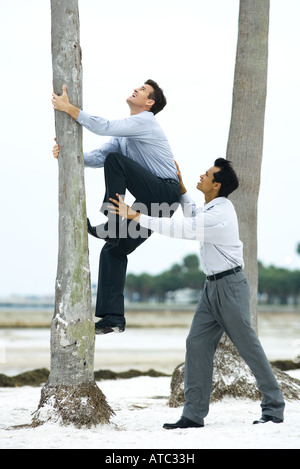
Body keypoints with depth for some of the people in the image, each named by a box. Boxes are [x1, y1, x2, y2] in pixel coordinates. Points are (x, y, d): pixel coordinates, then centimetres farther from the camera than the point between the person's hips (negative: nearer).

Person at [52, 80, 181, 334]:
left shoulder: (144, 122, -7)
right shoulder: (126, 132, 23)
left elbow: (104, 127, -21)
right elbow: (98, 156, 15)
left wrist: (69, 108, -19)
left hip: (166, 194, -9)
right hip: (150, 205, 9)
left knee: (116, 160, -23)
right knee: (113, 251, 3)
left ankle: (111, 224, -21)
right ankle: (113, 318, 1)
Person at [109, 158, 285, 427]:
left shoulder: (219, 215, -20)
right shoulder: (214, 208, 11)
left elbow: (179, 228, -26)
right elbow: (193, 218, 33)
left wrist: (135, 216, -24)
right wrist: (181, 187, 26)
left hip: (229, 285, -10)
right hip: (213, 286, 10)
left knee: (248, 346, -2)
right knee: (197, 344, 2)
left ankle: (274, 409, 9)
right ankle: (194, 414, 2)